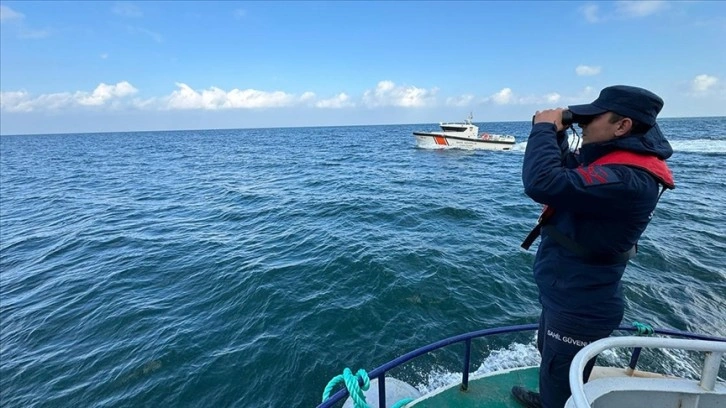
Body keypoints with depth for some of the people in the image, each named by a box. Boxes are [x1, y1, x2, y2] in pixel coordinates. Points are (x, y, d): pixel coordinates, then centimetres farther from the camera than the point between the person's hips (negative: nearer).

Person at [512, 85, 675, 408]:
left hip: (579, 308, -10)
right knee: (551, 364, 33)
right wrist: (556, 135, -1)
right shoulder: (616, 161, 3)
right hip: (566, 295, 10)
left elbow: (543, 183, -41)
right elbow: (567, 176, 17)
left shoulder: (627, 178, -31)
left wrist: (544, 128, -23)